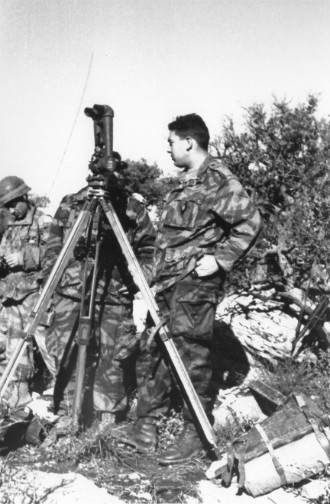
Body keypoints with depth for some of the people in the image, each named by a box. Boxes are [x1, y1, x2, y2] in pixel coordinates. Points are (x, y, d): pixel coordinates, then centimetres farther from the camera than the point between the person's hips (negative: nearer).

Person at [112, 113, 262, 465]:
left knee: (192, 357, -3)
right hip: (167, 281, 9)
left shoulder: (218, 180, -9)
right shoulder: (183, 183, 18)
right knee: (151, 350, 9)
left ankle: (196, 434, 10)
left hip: (194, 282, -9)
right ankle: (145, 428, 17)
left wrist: (220, 258, -17)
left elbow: (249, 222, -15)